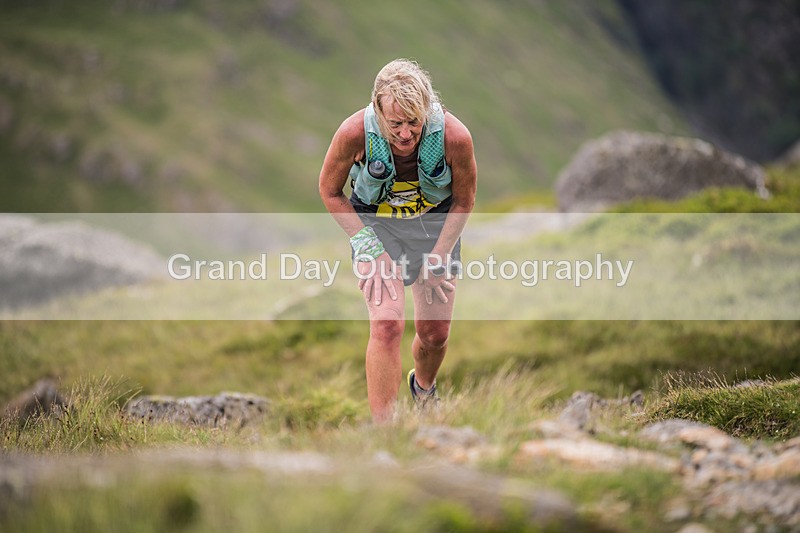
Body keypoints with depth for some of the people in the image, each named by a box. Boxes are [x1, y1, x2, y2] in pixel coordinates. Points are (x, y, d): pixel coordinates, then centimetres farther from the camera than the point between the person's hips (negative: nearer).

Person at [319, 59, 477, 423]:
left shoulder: (454, 136, -28)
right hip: (374, 221, -1)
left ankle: (423, 386, 43)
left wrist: (438, 257, -9)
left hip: (436, 223, 1)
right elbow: (329, 191, -9)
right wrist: (366, 245, -16)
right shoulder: (355, 132, -29)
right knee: (387, 323, -20)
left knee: (435, 332, 7)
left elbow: (464, 200, -8)